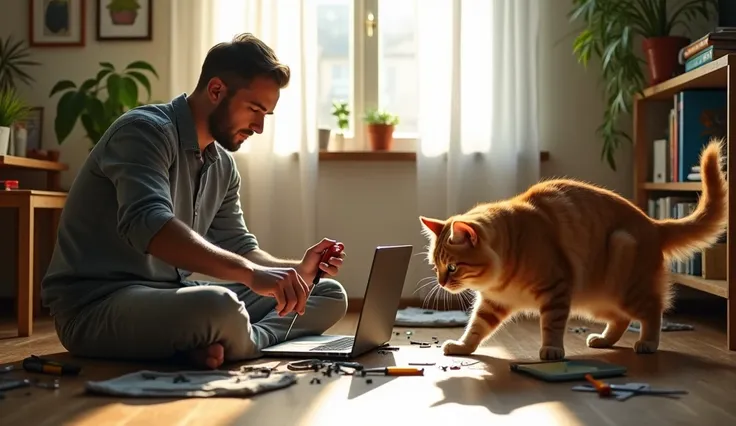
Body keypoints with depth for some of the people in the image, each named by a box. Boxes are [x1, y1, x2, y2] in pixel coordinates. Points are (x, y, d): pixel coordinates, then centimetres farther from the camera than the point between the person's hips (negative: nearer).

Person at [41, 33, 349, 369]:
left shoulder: (223, 166, 12)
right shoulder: (146, 130, -15)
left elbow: (238, 249, 18)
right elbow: (148, 225, -33)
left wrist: (299, 271, -2)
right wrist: (252, 273, -41)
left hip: (174, 296, 9)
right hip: (95, 304, -9)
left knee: (330, 295, 0)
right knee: (219, 308, -42)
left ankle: (221, 346, -20)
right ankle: (237, 346, -10)